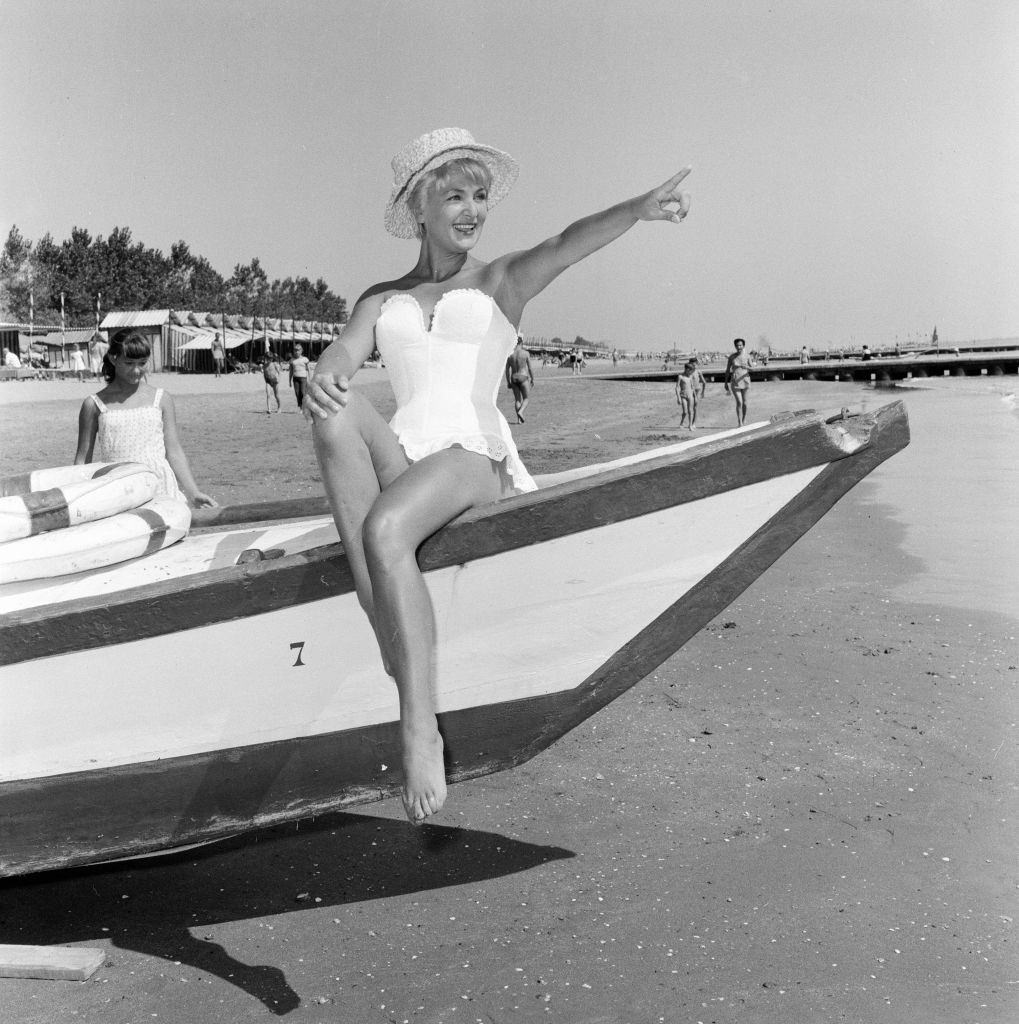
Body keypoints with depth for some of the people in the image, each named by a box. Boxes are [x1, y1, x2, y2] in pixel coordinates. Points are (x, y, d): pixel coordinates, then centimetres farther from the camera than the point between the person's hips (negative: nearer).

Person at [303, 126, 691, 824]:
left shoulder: (502, 282, 13)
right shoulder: (381, 300, 21)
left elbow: (570, 244, -9)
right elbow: (343, 354, 1)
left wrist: (639, 208, -29)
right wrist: (322, 378, -26)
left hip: (475, 460, -3)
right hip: (400, 461, 3)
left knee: (384, 530, -34)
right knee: (337, 412, -30)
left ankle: (420, 728, -33)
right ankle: (389, 644, -34)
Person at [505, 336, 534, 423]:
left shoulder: (510, 354, 0)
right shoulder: (526, 353, -7)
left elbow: (507, 369, 3)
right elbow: (530, 368, -4)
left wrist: (508, 382, 10)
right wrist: (532, 379, 7)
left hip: (513, 378, 3)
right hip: (523, 377, -3)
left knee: (517, 399, 13)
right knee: (527, 398, 9)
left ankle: (518, 419, 7)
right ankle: (520, 412, -17)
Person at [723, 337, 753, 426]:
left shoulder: (747, 356, 1)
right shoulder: (732, 357, 0)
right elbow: (727, 370, 7)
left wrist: (747, 367, -19)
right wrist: (726, 383, 5)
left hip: (745, 381, 1)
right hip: (735, 382, -1)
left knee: (744, 402, 6)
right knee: (739, 402, -13)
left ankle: (743, 421, 21)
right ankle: (739, 423, -11)